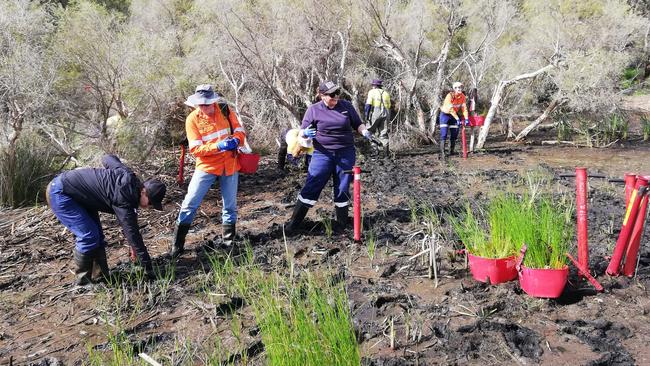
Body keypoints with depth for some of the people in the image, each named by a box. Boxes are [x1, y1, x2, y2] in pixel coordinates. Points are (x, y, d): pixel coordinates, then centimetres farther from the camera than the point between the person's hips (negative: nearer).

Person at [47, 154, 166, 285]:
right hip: (59, 193, -10)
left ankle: (102, 275, 11)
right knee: (89, 236, -15)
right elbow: (133, 235, -26)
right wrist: (148, 267, -22)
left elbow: (108, 158, 12)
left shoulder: (129, 176, -6)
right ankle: (83, 279, 0)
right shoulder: (124, 202, -28)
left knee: (97, 235, 6)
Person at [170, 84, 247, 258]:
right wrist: (218, 146, -29)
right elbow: (195, 149, -15)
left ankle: (228, 241, 28)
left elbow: (240, 131, 1)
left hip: (229, 164, 2)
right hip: (207, 165, -2)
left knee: (230, 205, 11)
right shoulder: (192, 119, -10)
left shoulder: (224, 110, -4)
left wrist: (235, 140, -23)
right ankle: (177, 244, 7)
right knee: (190, 203, -4)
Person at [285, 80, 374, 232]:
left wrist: (364, 132, -10)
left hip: (346, 154, 2)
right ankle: (293, 223, 1)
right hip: (323, 154, -2)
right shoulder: (314, 110, -2)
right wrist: (306, 133, -22)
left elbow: (358, 124, 11)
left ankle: (342, 223, 24)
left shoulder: (346, 106, 2)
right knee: (311, 188, -7)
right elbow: (302, 131, 2)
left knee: (342, 190, 8)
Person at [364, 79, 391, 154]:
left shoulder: (372, 92, 6)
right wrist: (388, 118, 22)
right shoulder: (386, 93, 21)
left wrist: (366, 115, -5)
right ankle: (386, 150, -1)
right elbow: (388, 106, 18)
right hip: (385, 114, 5)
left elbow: (368, 104, -5)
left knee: (370, 131, 3)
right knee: (384, 133, 6)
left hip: (375, 112, -5)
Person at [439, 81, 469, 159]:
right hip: (445, 114, -6)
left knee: (454, 134, 5)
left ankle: (451, 151, 20)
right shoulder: (450, 96, -25)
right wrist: (457, 119, -31)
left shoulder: (462, 96, -9)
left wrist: (466, 118, -19)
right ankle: (442, 153, -14)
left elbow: (464, 108, -9)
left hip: (454, 115, 6)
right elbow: (451, 109, -28)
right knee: (443, 135, -13)